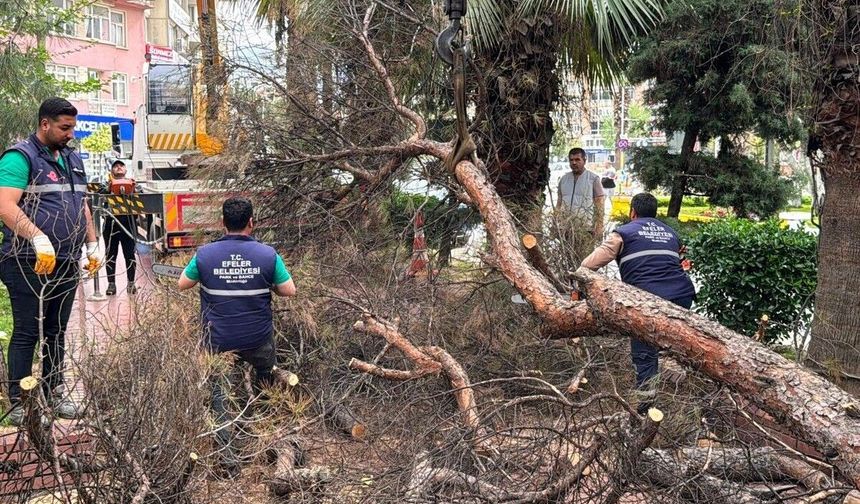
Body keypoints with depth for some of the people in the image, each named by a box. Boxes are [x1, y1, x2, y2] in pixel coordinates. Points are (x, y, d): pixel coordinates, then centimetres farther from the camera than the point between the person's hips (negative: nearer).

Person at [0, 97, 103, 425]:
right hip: (30, 265, -7)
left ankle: (54, 394, 22)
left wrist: (93, 245, 17)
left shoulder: (72, 159, 17)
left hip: (67, 264, 7)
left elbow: (82, 206, 25)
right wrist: (39, 238, -30)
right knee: (26, 334, -2)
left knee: (56, 332, 13)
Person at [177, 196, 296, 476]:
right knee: (265, 376, 30)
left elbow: (182, 285, 4)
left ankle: (227, 457, 6)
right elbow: (289, 291, -4)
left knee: (217, 393, 12)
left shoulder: (205, 254, -10)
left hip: (217, 341, 0)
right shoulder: (267, 254, -12)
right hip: (257, 340, 0)